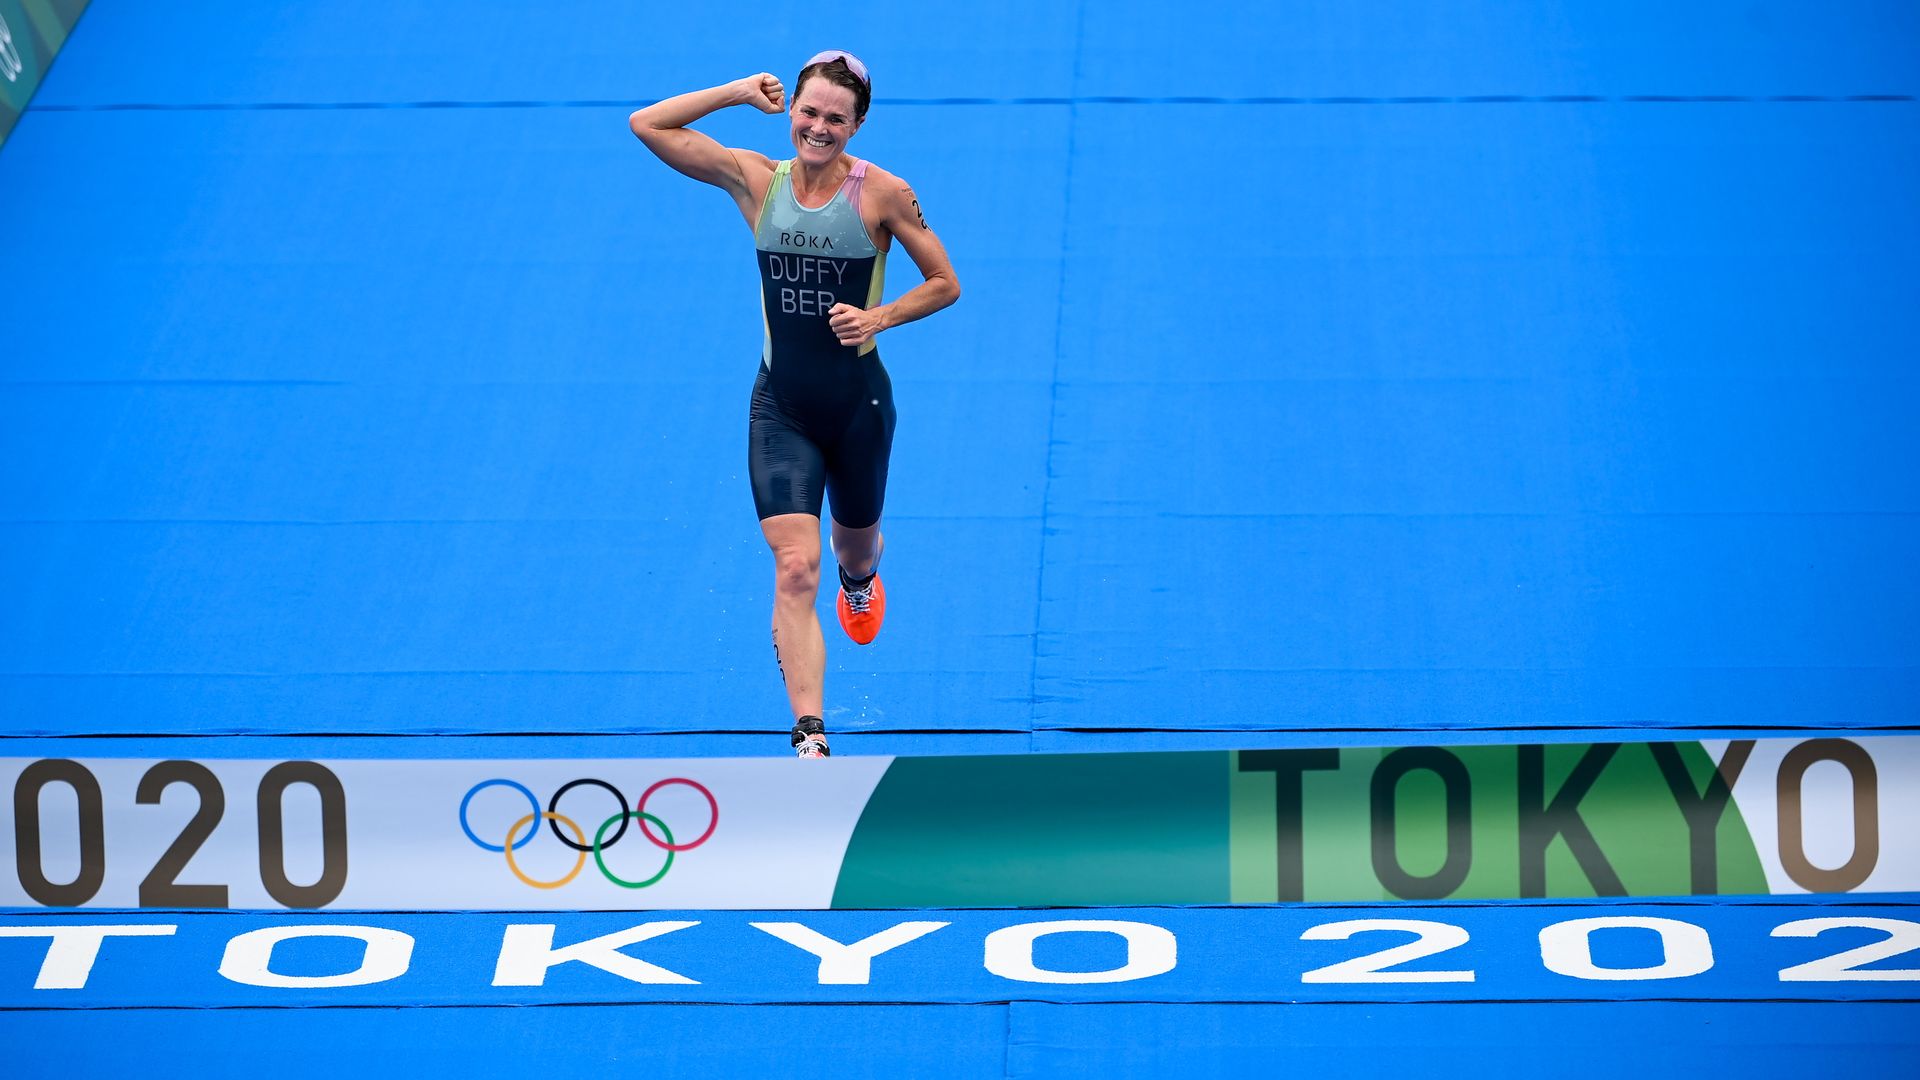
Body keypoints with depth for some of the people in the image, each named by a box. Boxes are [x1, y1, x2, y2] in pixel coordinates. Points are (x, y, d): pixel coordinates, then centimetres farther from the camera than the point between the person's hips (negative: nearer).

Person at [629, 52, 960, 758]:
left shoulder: (882, 193, -8)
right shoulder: (756, 181, -2)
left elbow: (945, 283, 0)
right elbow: (646, 125, -3)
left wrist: (879, 317, -16)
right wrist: (741, 92, -7)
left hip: (858, 402, 0)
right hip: (781, 406, 0)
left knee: (855, 547, 22)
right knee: (795, 569, -14)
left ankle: (860, 579, 62)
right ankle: (810, 739, -20)